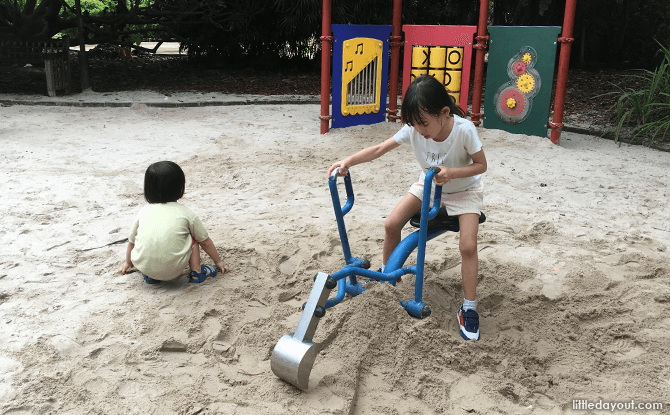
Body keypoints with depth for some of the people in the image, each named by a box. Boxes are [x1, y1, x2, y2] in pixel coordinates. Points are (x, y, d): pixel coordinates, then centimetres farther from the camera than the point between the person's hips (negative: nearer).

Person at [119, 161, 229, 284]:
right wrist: (218, 262, 31)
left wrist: (127, 263, 44)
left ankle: (150, 276, 21)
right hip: (172, 269, -2)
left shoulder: (144, 211, 13)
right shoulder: (185, 213, 6)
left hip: (142, 267, 3)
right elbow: (205, 241, 15)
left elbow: (131, 241, 25)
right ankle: (196, 272, 19)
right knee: (192, 236, 20)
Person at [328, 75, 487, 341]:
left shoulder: (464, 130, -31)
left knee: (468, 246, -20)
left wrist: (451, 172, -36)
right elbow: (379, 149, -19)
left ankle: (468, 309, -3)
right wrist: (348, 161, -33)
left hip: (464, 190, -4)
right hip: (428, 186, 4)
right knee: (391, 224, -10)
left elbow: (481, 164, -19)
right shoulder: (413, 129, -22)